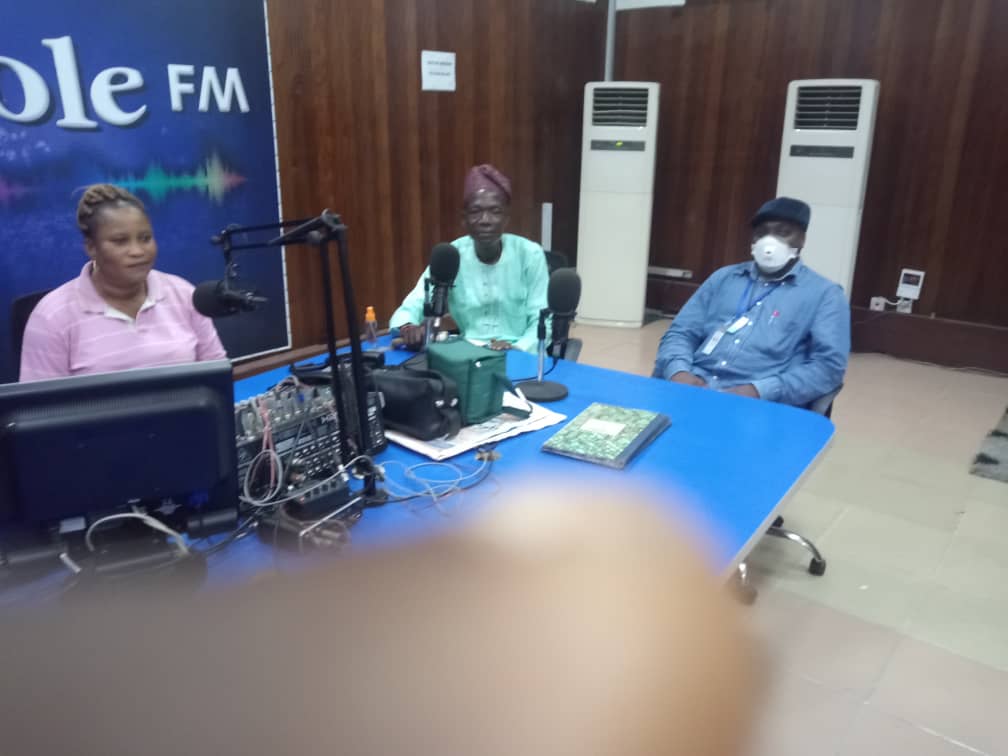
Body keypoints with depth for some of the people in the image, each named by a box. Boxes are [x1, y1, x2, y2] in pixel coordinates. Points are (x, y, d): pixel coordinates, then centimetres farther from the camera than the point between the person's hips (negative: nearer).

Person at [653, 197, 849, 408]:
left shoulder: (825, 294, 10)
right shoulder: (724, 277, 21)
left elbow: (829, 364, -3)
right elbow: (680, 333, 16)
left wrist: (759, 391, -16)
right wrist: (678, 371, -6)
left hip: (760, 405, -2)